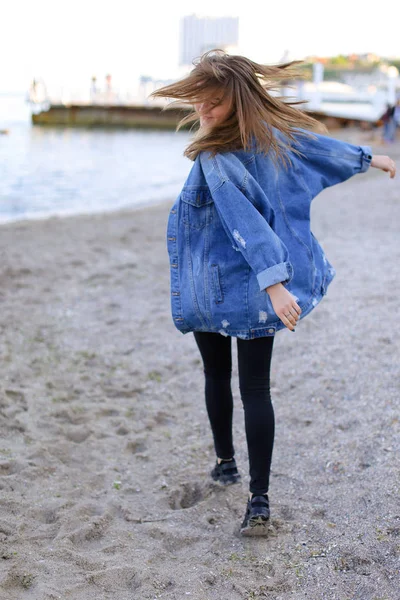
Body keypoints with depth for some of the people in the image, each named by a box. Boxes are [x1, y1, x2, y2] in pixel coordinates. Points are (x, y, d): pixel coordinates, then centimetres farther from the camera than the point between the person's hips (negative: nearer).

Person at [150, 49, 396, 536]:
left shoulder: (216, 156, -21)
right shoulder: (274, 127, 1)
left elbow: (245, 220, -31)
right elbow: (318, 144, 19)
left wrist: (272, 282, -38)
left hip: (214, 288, -5)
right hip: (255, 288, 5)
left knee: (216, 376, 18)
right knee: (256, 390, 3)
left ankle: (225, 462, 35)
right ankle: (259, 500, 2)